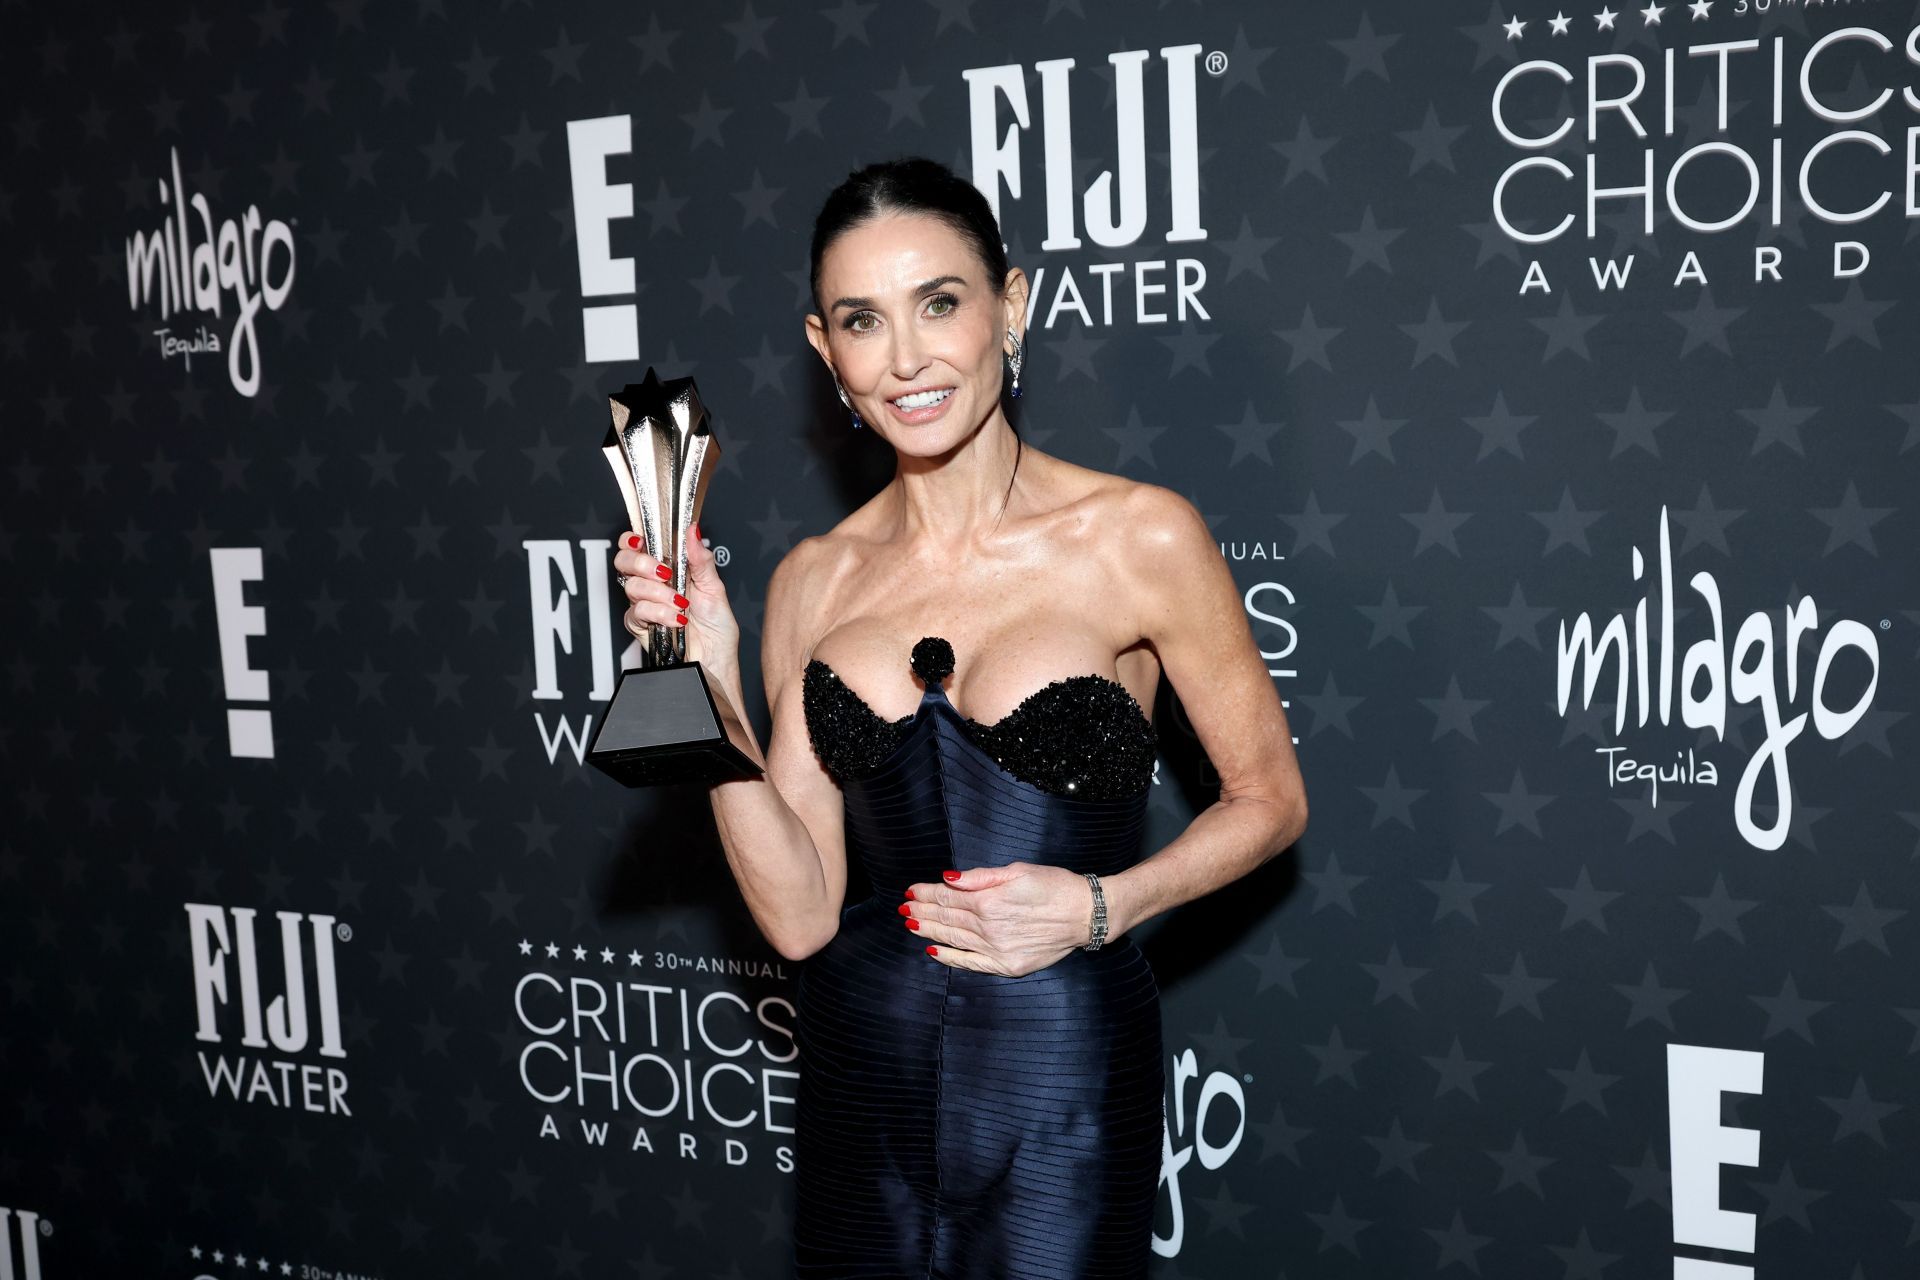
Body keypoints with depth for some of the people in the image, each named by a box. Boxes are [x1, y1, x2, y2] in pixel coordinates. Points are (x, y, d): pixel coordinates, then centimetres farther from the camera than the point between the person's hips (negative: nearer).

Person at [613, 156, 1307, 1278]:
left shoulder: (1138, 537, -9)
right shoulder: (816, 582, 1)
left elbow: (1270, 798, 1)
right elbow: (799, 914, -2)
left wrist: (1098, 907, -13)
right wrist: (713, 684, -11)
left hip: (1059, 1077, -3)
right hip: (864, 1070, 3)